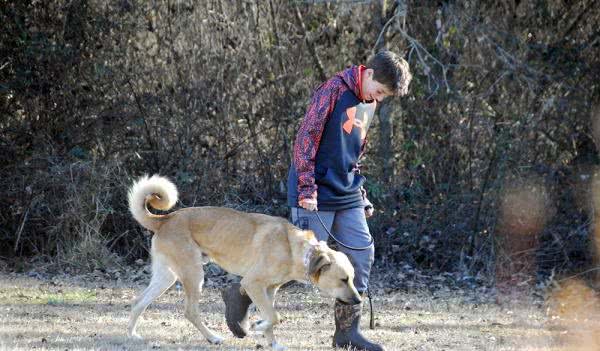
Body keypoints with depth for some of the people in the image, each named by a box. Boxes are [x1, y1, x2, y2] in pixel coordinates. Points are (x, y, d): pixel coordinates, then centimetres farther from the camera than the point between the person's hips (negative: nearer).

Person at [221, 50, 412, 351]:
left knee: (362, 254, 0)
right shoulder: (334, 90, -12)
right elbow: (306, 137, -16)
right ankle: (241, 294, 12)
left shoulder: (368, 104, 14)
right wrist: (307, 189, -19)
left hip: (347, 195, 8)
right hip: (317, 196, -8)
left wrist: (361, 196, 18)